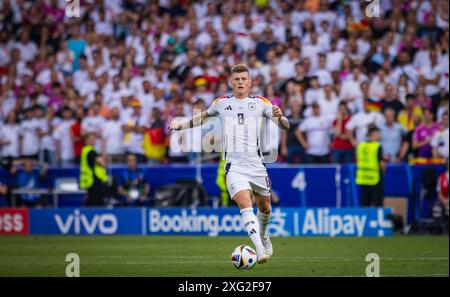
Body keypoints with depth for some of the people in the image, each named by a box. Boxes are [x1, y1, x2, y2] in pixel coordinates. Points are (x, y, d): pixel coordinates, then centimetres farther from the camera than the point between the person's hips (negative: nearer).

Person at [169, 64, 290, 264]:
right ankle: (260, 249, -32)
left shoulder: (260, 103, 6)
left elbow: (285, 126, 1)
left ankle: (263, 236, 47)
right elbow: (203, 116, 31)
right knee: (245, 204, -23)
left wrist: (279, 117, -22)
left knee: (264, 207, 15)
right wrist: (181, 125, 20)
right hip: (234, 165, -1)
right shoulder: (221, 103, 11)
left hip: (256, 164, 1)